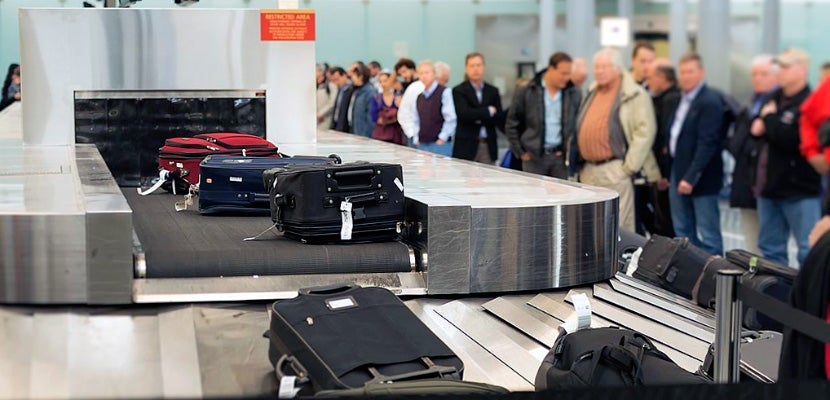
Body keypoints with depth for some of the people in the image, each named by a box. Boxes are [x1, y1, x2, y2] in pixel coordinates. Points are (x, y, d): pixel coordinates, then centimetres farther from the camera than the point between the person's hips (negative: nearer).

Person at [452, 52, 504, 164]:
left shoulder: (493, 91, 12)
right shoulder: (459, 91, 0)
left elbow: (499, 117, 4)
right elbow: (464, 114, -13)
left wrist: (478, 118, -9)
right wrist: (488, 111, -7)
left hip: (488, 146, 3)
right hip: (466, 146, -3)